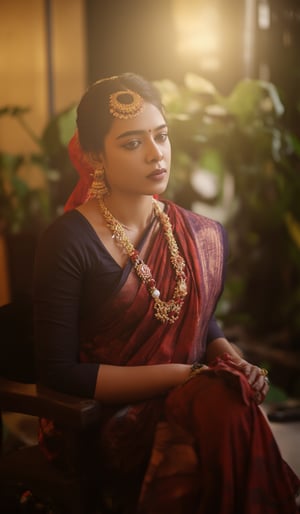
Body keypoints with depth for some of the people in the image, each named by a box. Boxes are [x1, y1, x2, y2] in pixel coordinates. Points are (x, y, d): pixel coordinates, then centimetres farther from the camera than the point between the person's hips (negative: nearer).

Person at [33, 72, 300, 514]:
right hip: (98, 424, -4)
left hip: (191, 410, 5)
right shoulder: (69, 242, -11)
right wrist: (183, 376, -16)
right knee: (228, 416, -29)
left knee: (233, 409, -28)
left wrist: (235, 362, -4)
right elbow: (59, 371, -12)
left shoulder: (205, 237, 5)